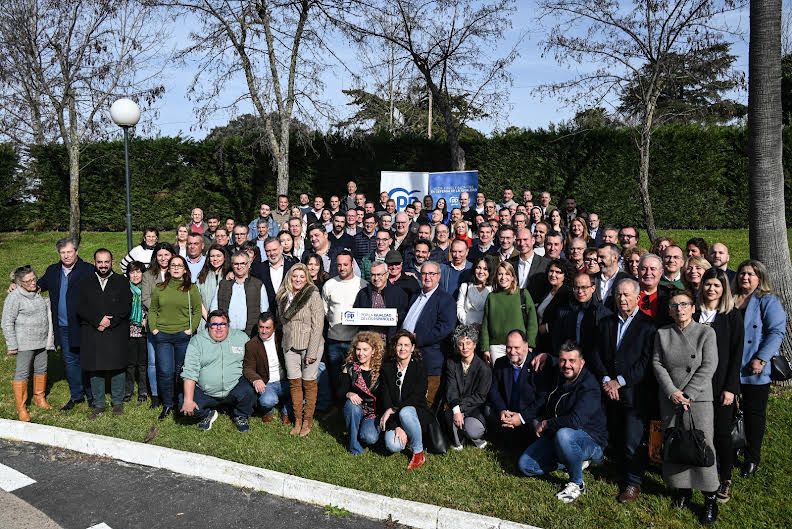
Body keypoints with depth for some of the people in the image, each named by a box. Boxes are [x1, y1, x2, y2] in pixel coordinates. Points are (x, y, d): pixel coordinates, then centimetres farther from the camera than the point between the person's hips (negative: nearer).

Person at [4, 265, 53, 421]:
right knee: (22, 373, 1)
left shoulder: (38, 293, 6)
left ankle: (39, 398, 33)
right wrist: (12, 345, -12)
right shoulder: (14, 297, -14)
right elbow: (7, 323, -12)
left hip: (42, 342, 6)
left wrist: (49, 338, 20)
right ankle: (21, 408, 10)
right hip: (25, 343, -6)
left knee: (41, 369, 15)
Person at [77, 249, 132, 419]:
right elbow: (80, 308, -1)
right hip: (91, 334, 1)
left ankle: (118, 402, 17)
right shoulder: (85, 283, 9)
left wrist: (109, 322, -12)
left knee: (118, 367, 3)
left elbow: (126, 307, -3)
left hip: (116, 333, -1)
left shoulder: (122, 282, 6)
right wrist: (98, 320, -13)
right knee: (95, 369, 6)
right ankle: (99, 405, 17)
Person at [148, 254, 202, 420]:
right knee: (165, 372, -4)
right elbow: (152, 310, 12)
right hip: (162, 335, 1)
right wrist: (153, 328, 1)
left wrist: (192, 329, -6)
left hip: (183, 335, -1)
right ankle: (167, 404, 12)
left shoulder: (191, 288, 5)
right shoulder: (159, 288, 9)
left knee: (181, 371, 6)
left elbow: (197, 310, 3)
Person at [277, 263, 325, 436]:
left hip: (310, 344, -4)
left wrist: (311, 353, -15)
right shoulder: (283, 297, 6)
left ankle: (308, 421, 14)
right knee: (294, 383, 6)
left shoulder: (313, 295, -10)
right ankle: (297, 420, 17)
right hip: (290, 345, 5)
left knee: (309, 383, 2)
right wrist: (285, 339, 8)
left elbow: (318, 325, -12)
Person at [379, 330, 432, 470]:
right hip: (393, 417, 2)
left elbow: (417, 397, -14)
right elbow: (385, 398, -7)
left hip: (416, 412, -2)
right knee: (393, 446, -26)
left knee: (405, 412, -37)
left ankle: (419, 453, -14)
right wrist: (396, 426, -18)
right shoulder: (387, 367, -1)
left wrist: (393, 410, -21)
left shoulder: (419, 367, -6)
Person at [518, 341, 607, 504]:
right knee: (525, 465, -6)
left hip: (591, 442, -7)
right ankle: (576, 461, 8)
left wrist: (546, 424, -21)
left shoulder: (589, 387, -22)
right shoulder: (556, 378, 1)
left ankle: (577, 483, -15)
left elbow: (575, 421, -34)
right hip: (554, 437, 7)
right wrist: (537, 422, 2)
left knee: (563, 434, -39)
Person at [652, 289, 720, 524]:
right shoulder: (662, 333, 6)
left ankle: (710, 498, 9)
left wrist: (687, 394, -13)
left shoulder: (706, 332, -3)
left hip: (699, 398, -3)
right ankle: (682, 488, 23)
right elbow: (657, 364, 2)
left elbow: (708, 367, -8)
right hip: (669, 399, 3)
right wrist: (672, 392, -10)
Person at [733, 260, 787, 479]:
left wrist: (761, 359, -21)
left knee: (754, 414, 7)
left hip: (754, 370, -4)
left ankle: (752, 459, 21)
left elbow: (777, 332, -13)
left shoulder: (768, 301, -4)